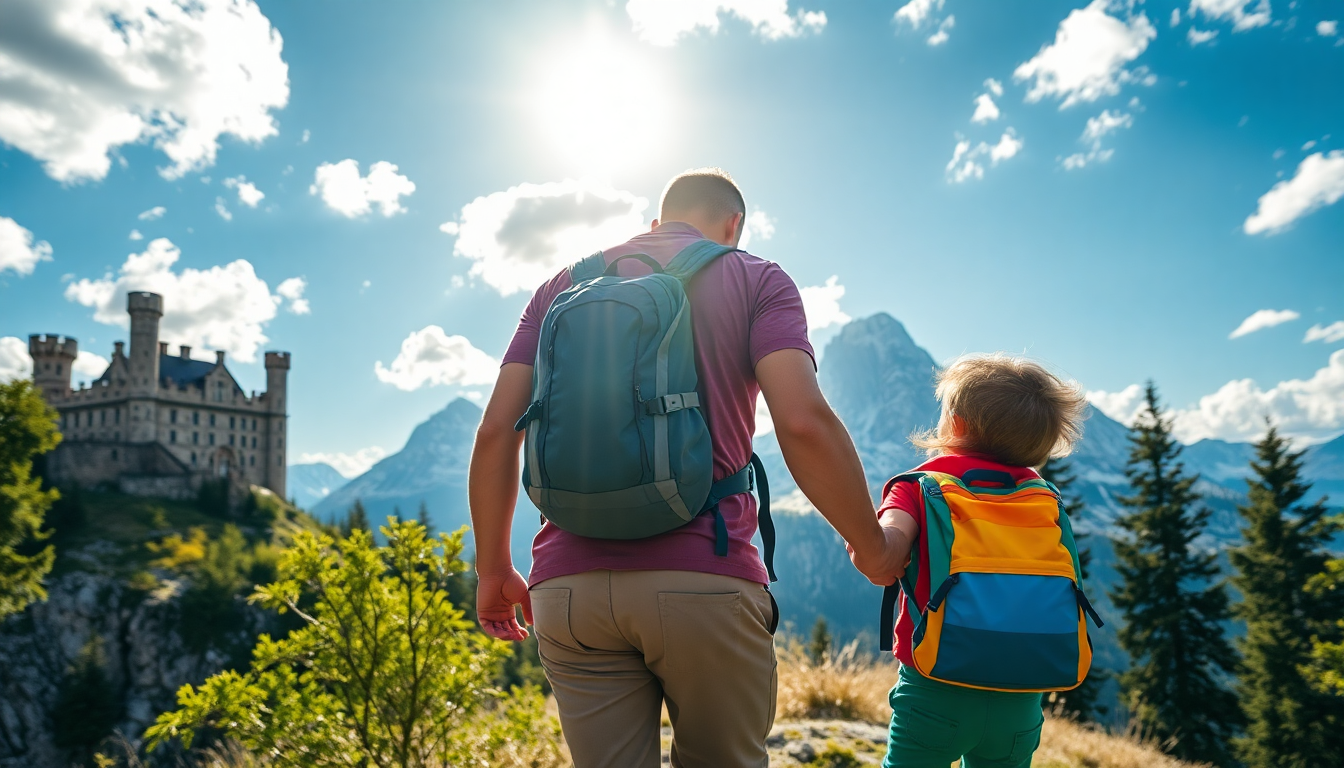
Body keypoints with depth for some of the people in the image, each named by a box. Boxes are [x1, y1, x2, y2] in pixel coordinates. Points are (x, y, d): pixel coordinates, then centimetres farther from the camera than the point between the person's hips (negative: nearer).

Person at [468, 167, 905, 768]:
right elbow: (804, 423, -8)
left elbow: (496, 432, 9)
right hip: (705, 578, -3)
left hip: (566, 584, 3)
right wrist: (872, 547, 5)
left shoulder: (563, 285, 18)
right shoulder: (755, 279, 8)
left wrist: (494, 571, 17)